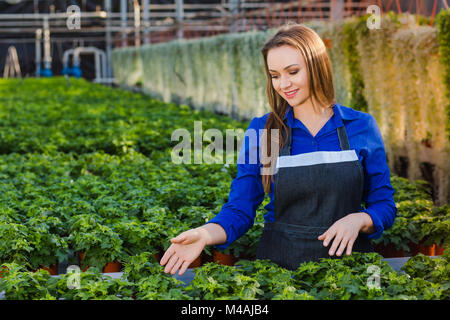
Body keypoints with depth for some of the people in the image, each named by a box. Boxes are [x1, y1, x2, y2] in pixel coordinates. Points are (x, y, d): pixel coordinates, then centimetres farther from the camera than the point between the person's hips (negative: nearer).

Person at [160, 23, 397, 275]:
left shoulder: (362, 127, 0)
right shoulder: (261, 130, -1)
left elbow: (384, 205, 5)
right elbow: (240, 210, -2)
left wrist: (358, 220, -16)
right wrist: (205, 234, -21)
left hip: (348, 257, -1)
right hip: (279, 262, 2)